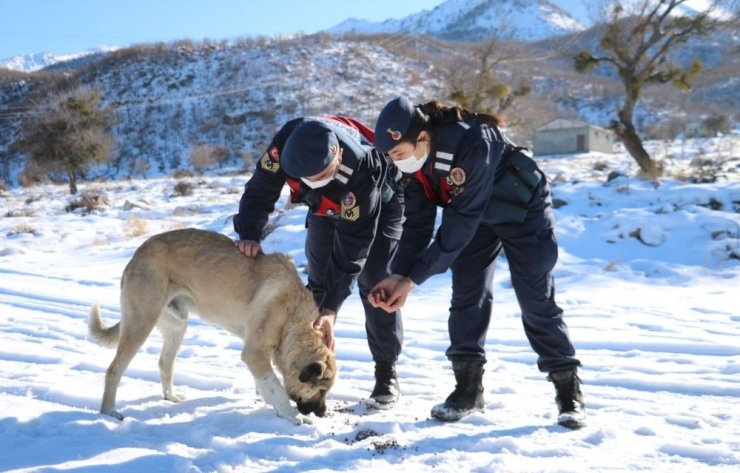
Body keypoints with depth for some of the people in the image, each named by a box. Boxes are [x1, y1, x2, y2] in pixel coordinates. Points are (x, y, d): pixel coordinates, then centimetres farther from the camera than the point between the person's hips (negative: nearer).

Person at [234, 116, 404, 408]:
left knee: (375, 285, -11)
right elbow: (260, 189, -20)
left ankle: (386, 372, 0)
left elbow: (353, 247, -39)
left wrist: (331, 308, -39)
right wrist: (249, 234, -36)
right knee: (318, 281, 4)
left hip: (379, 206, -5)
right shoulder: (286, 143, -35)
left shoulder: (362, 173, -44)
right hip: (326, 207, 5)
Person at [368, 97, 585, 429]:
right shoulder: (411, 161, -17)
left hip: (523, 211, -6)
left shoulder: (472, 144, -40)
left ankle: (569, 391, 6)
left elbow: (460, 222, -37)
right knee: (466, 296, -3)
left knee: (536, 300, -6)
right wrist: (398, 275, -25)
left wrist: (413, 279, -34)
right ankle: (468, 389, 7)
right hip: (477, 216, 6)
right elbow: (416, 223, -12)